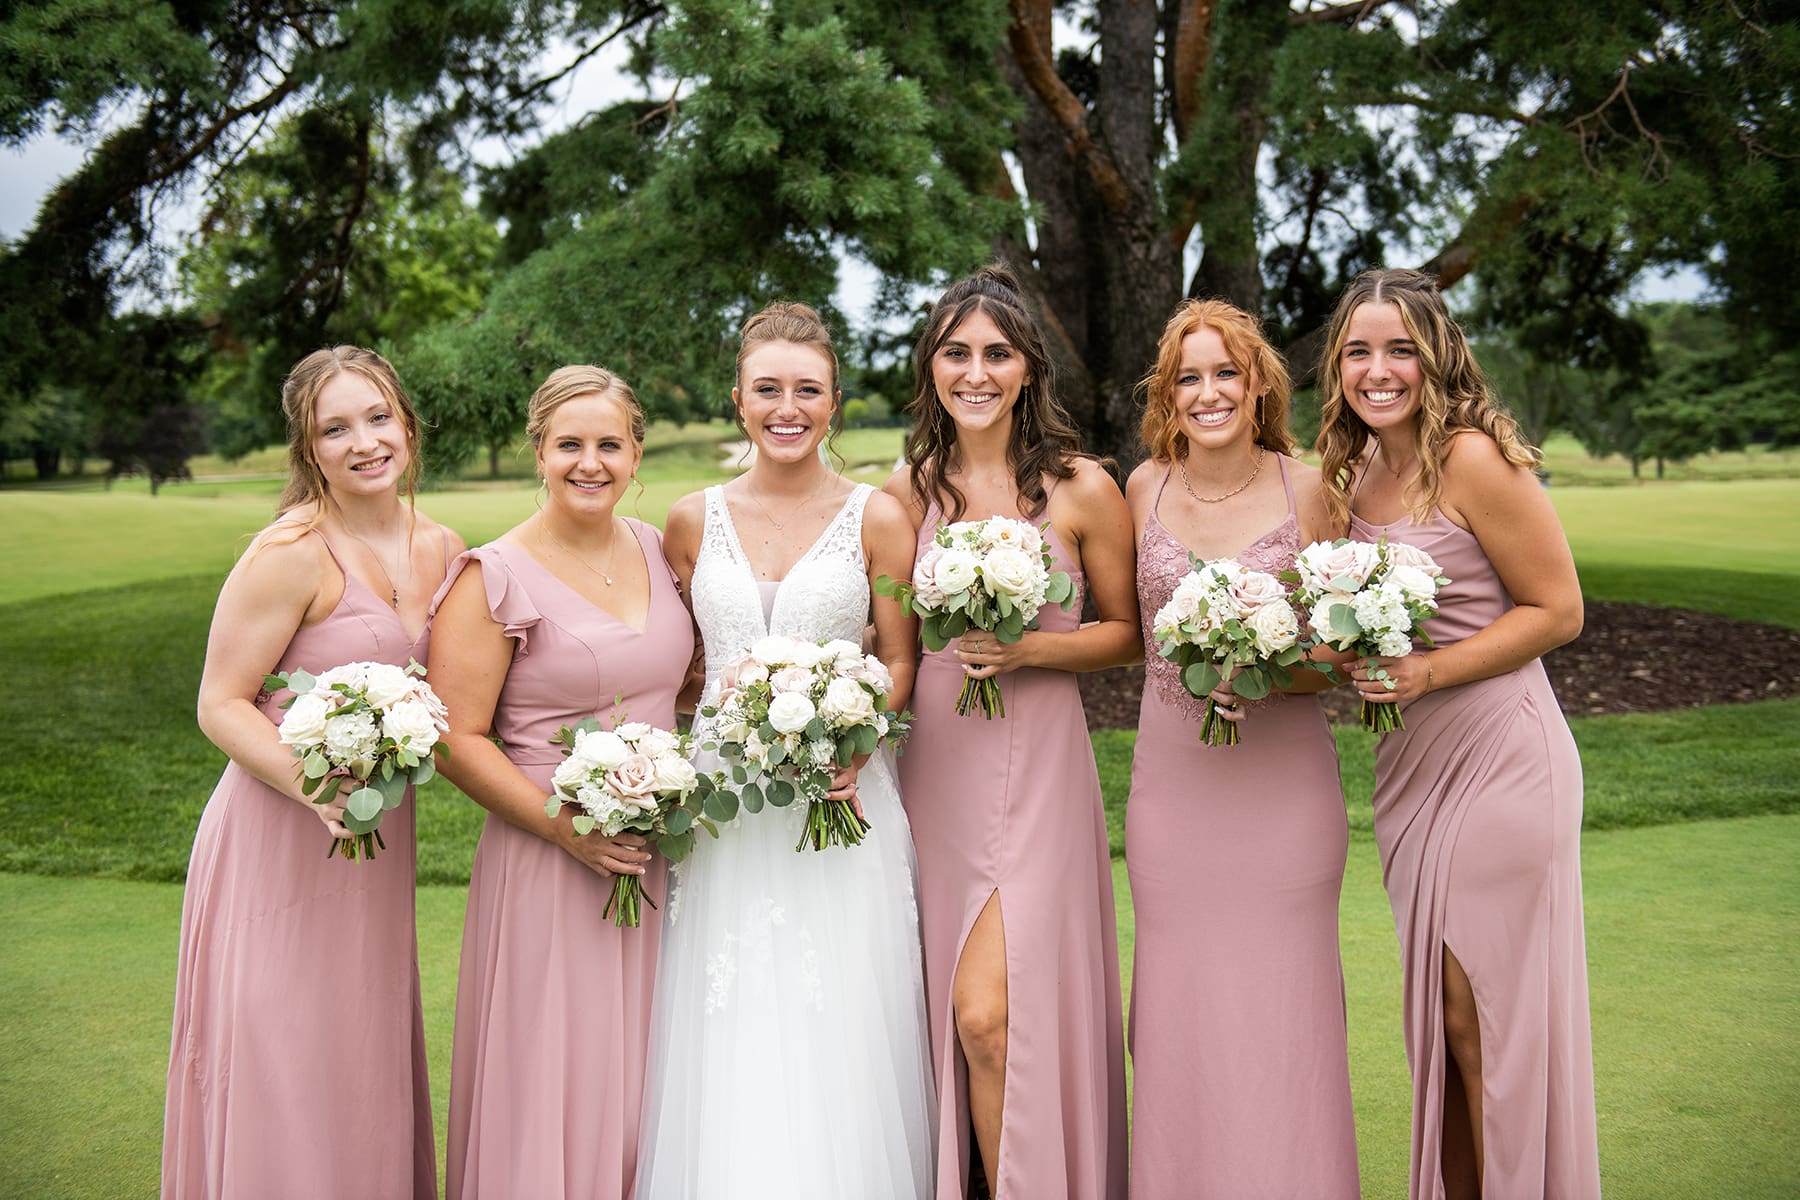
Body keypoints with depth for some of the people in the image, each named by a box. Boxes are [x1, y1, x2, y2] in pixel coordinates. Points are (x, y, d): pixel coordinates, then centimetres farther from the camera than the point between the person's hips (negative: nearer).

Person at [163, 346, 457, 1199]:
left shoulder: (443, 549, 6)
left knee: (366, 1061, 16)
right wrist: (314, 785, -28)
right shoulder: (292, 552, -15)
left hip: (379, 841, 6)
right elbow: (220, 705, -14)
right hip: (277, 840, -6)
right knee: (281, 1073, 2)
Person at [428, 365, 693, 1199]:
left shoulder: (657, 549, 8)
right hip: (548, 863, -5)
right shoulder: (494, 578, -9)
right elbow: (457, 739, -10)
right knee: (551, 1090, 2)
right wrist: (563, 825, -18)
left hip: (661, 855, 5)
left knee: (642, 1084, 12)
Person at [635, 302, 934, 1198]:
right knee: (725, 1047, 3)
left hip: (839, 801, -2)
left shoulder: (875, 517, 2)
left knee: (837, 1043, 0)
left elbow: (899, 663, 3)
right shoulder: (694, 520, 8)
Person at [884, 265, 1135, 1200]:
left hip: (1034, 764, -3)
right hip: (931, 762, 4)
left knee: (988, 1014, -11)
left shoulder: (1082, 489, -4)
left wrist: (1031, 650, -13)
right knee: (942, 1012, 10)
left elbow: (1125, 632, 4)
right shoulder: (908, 491, 5)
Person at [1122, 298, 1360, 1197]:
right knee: (1180, 1002, 7)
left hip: (1283, 776, -2)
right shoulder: (1145, 488, 4)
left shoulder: (1306, 490, -3)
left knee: (1280, 1006, 2)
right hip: (1171, 775, 2)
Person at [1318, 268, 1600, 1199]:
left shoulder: (1473, 459, -14)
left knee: (1490, 1017, -1)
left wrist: (1429, 671, -20)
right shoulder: (1352, 473, 8)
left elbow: (1558, 610, -12)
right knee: (1437, 1011, 14)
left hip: (1500, 758, -7)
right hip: (1409, 762, 7)